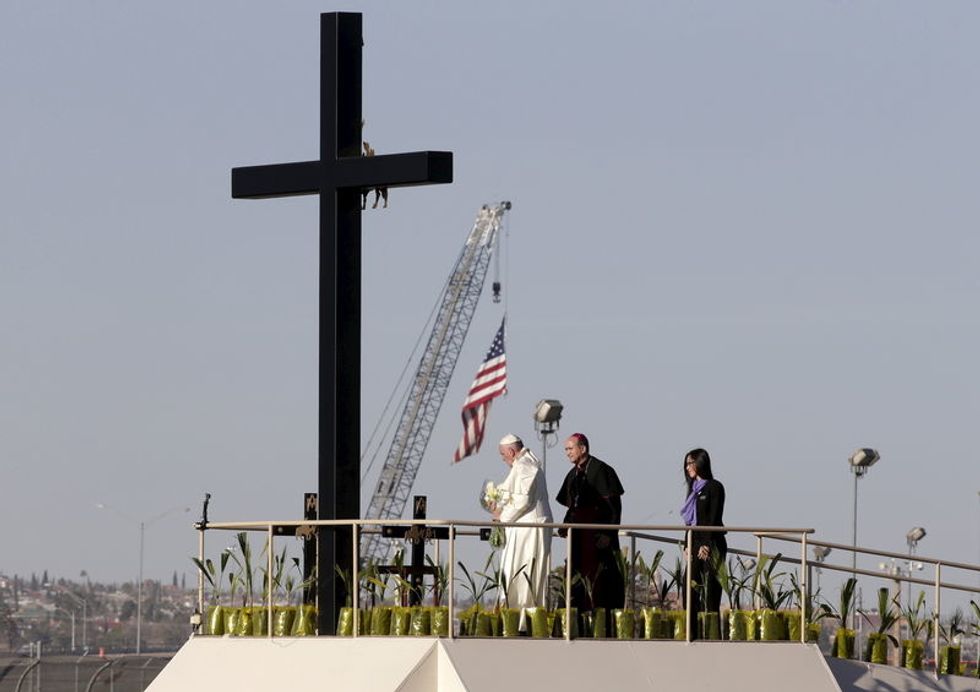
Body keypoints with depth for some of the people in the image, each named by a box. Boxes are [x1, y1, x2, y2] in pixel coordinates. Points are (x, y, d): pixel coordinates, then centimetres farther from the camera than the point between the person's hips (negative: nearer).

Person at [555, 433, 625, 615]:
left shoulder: (600, 470, -8)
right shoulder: (573, 475, 15)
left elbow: (613, 504, -12)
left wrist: (608, 534, -18)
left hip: (598, 534, -8)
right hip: (579, 535, 8)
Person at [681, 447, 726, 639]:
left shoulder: (714, 487, -4)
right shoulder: (694, 490, 18)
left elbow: (714, 519, -11)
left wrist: (706, 545, -17)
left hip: (711, 544, -8)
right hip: (695, 544, 8)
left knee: (712, 590, -8)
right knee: (691, 589, 2)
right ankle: (691, 633, 3)